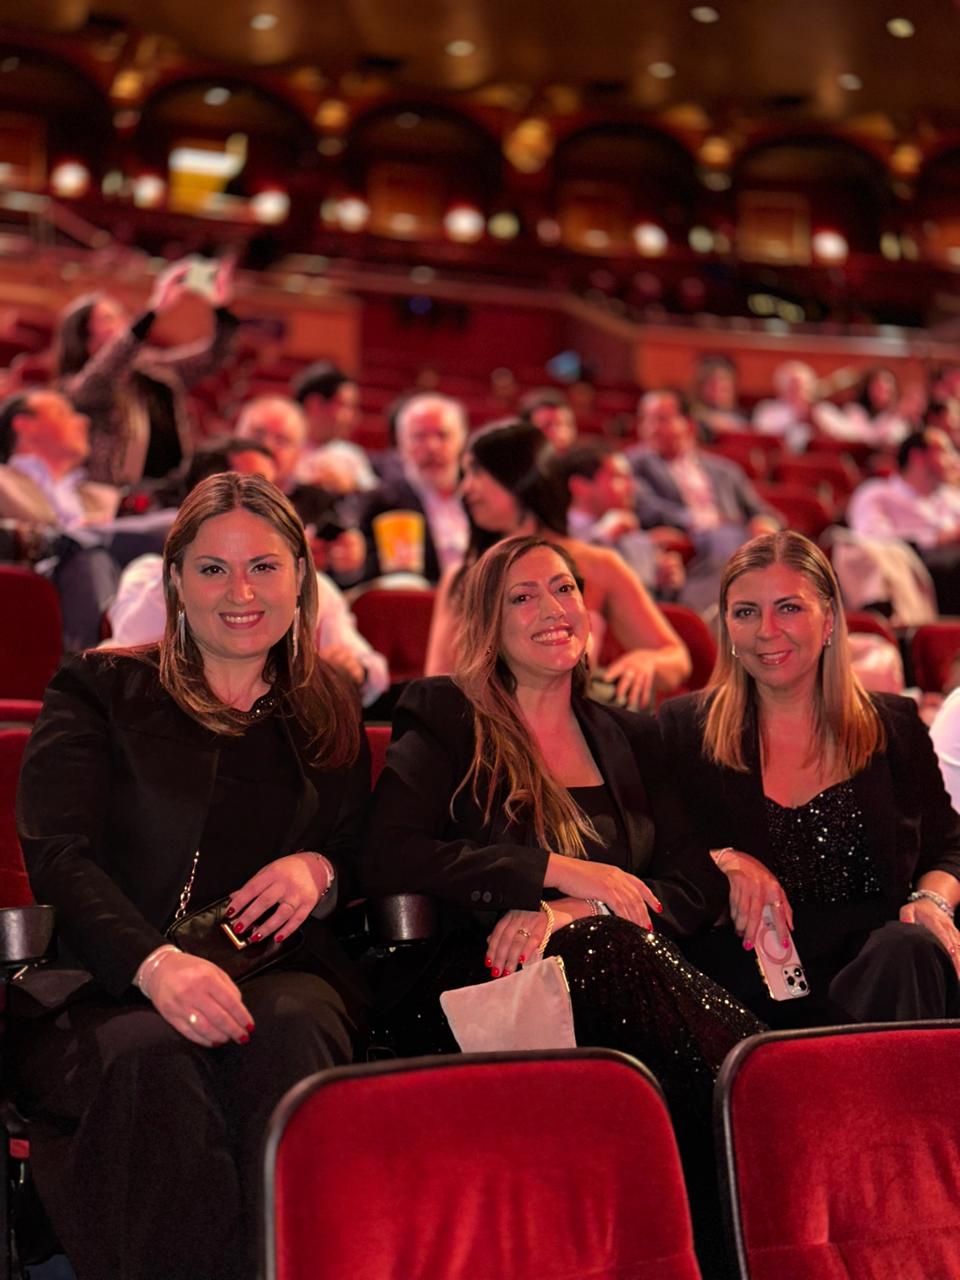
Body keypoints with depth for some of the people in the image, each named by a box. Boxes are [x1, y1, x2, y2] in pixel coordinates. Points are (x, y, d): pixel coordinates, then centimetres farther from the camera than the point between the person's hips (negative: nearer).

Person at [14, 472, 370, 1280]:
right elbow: (57, 855, -5)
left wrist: (320, 870, -4)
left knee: (288, 1029, -35)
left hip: (280, 976, 2)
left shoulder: (330, 713, 22)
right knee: (154, 1055, -38)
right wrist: (155, 962, -25)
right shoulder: (100, 692, 10)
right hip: (104, 992, -2)